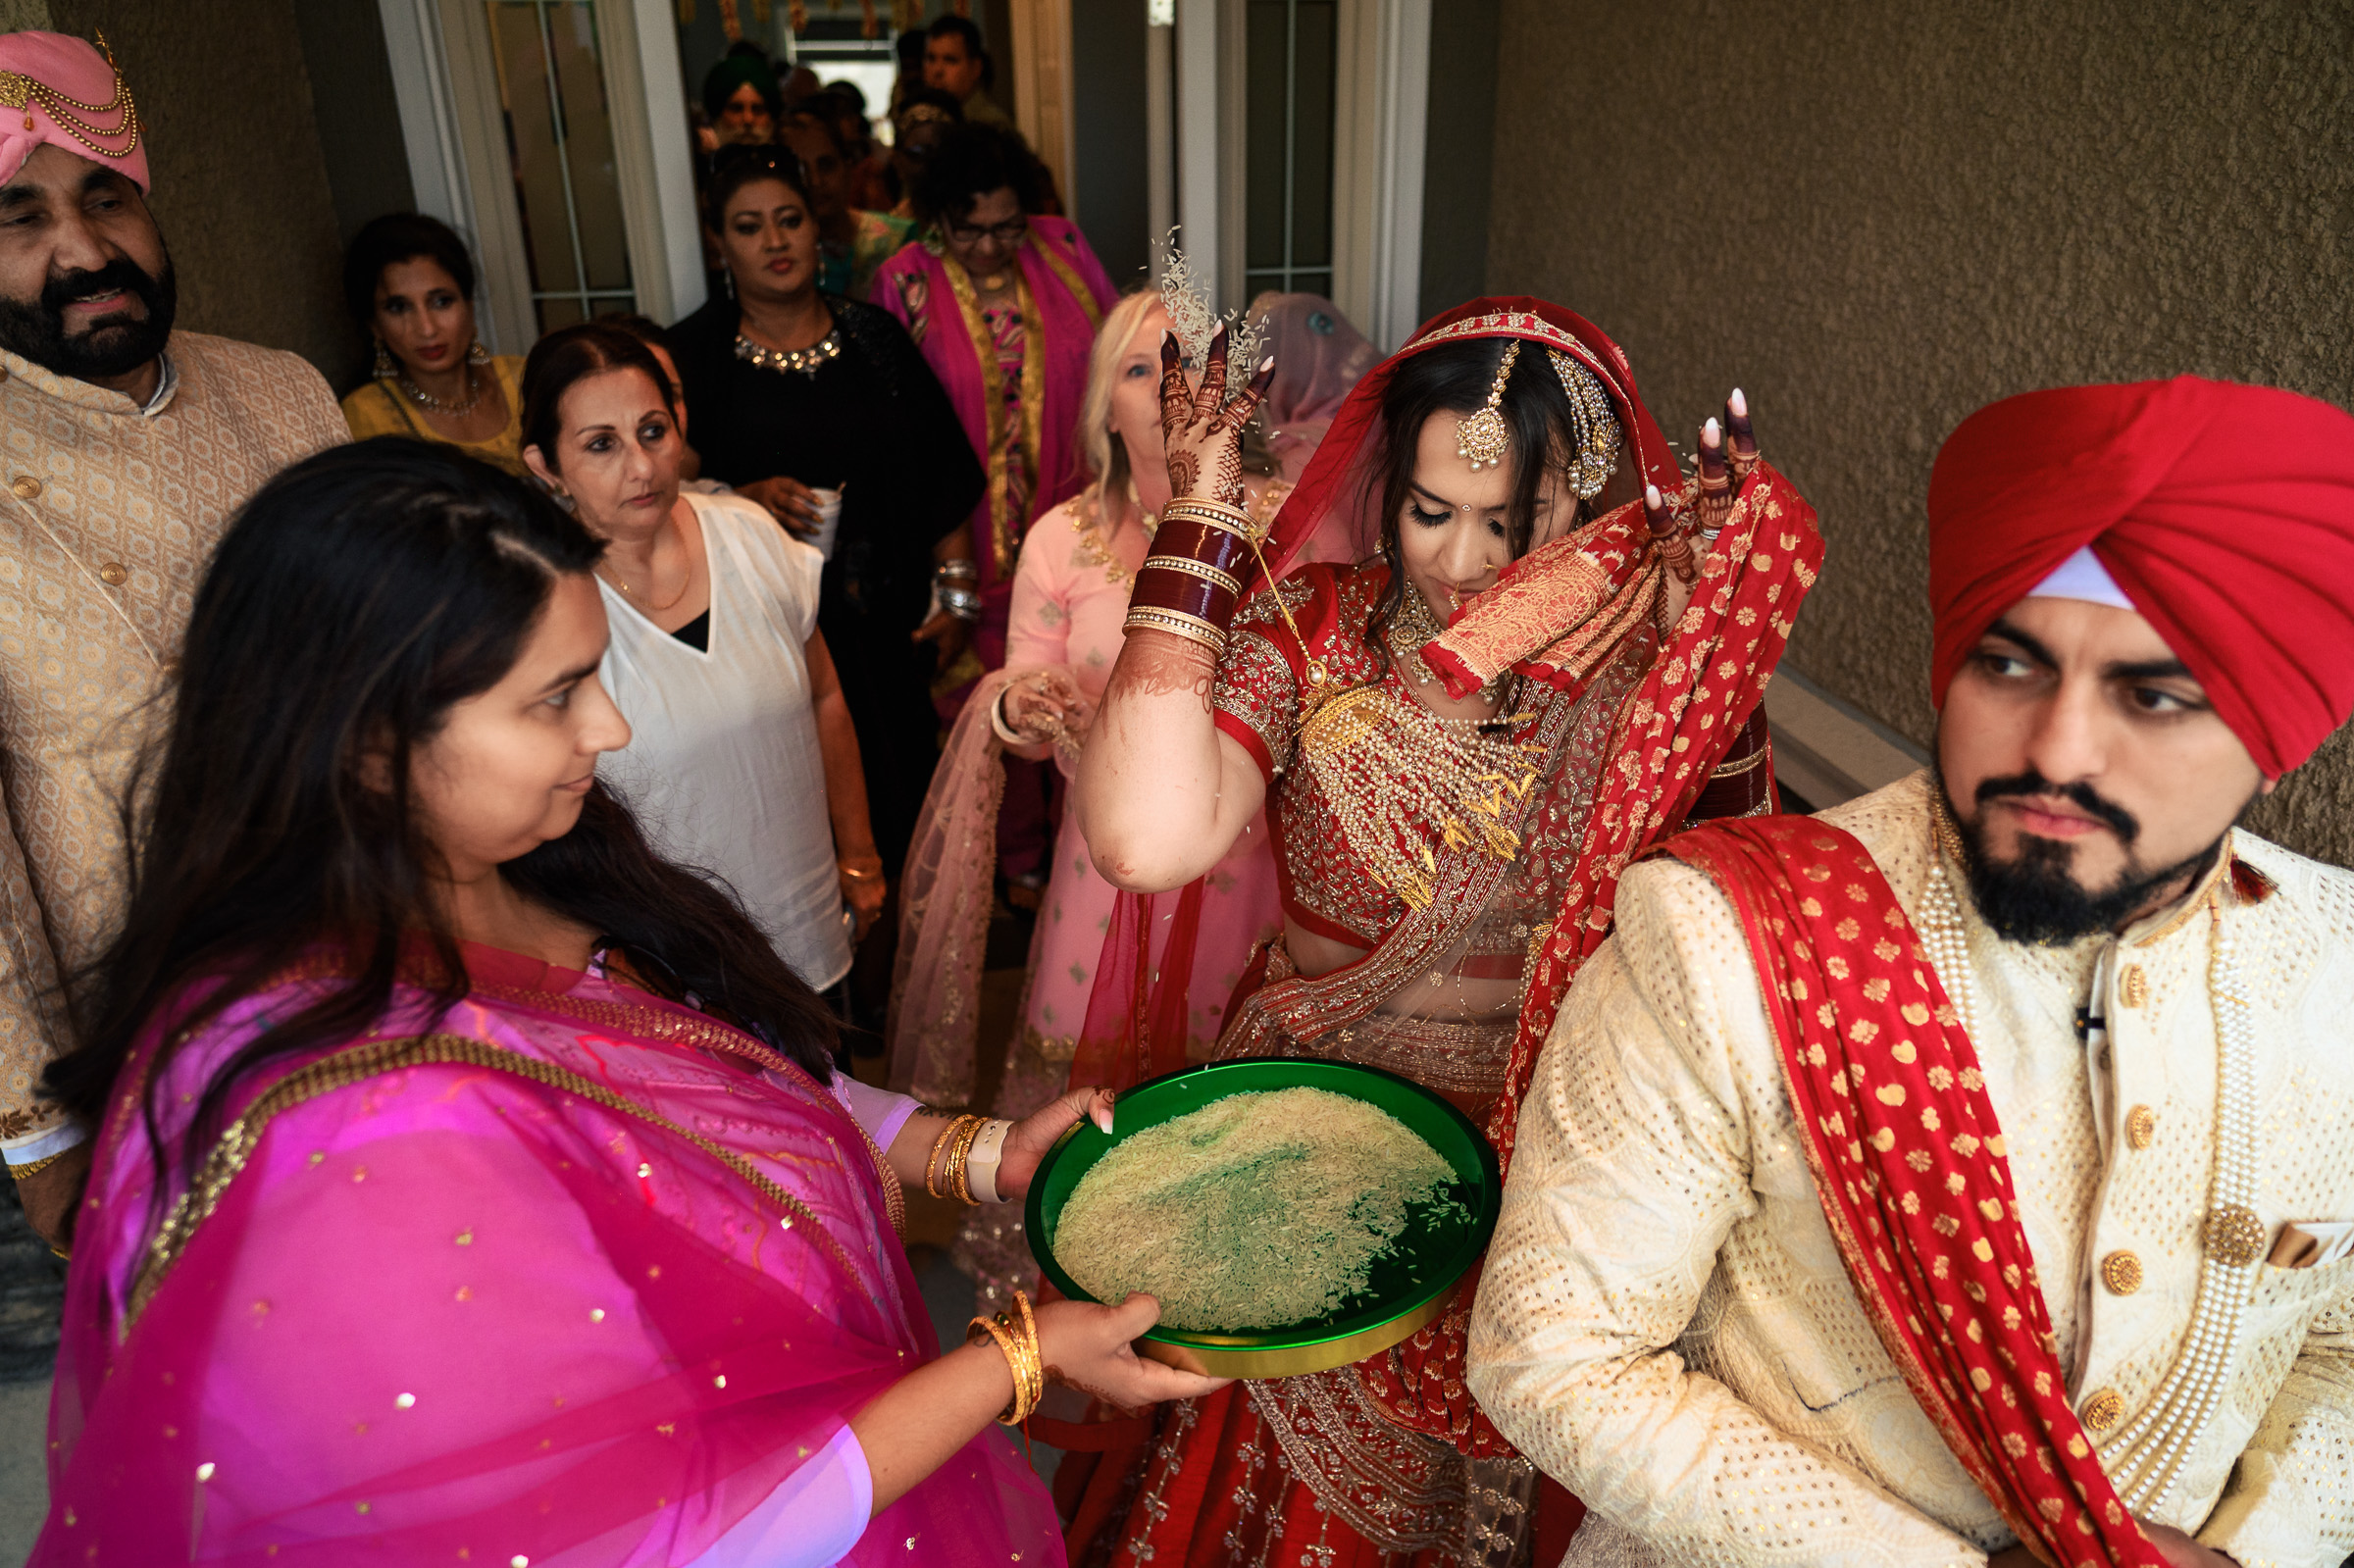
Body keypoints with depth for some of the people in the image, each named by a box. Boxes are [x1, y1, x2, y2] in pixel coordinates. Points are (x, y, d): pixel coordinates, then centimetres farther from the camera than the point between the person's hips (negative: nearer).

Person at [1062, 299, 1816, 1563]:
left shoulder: (1646, 661, -8)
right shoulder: (1309, 631, -12)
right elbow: (1145, 842, -29)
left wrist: (1721, 625, -23)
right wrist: (1200, 523, -25)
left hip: (1552, 1159, 1)